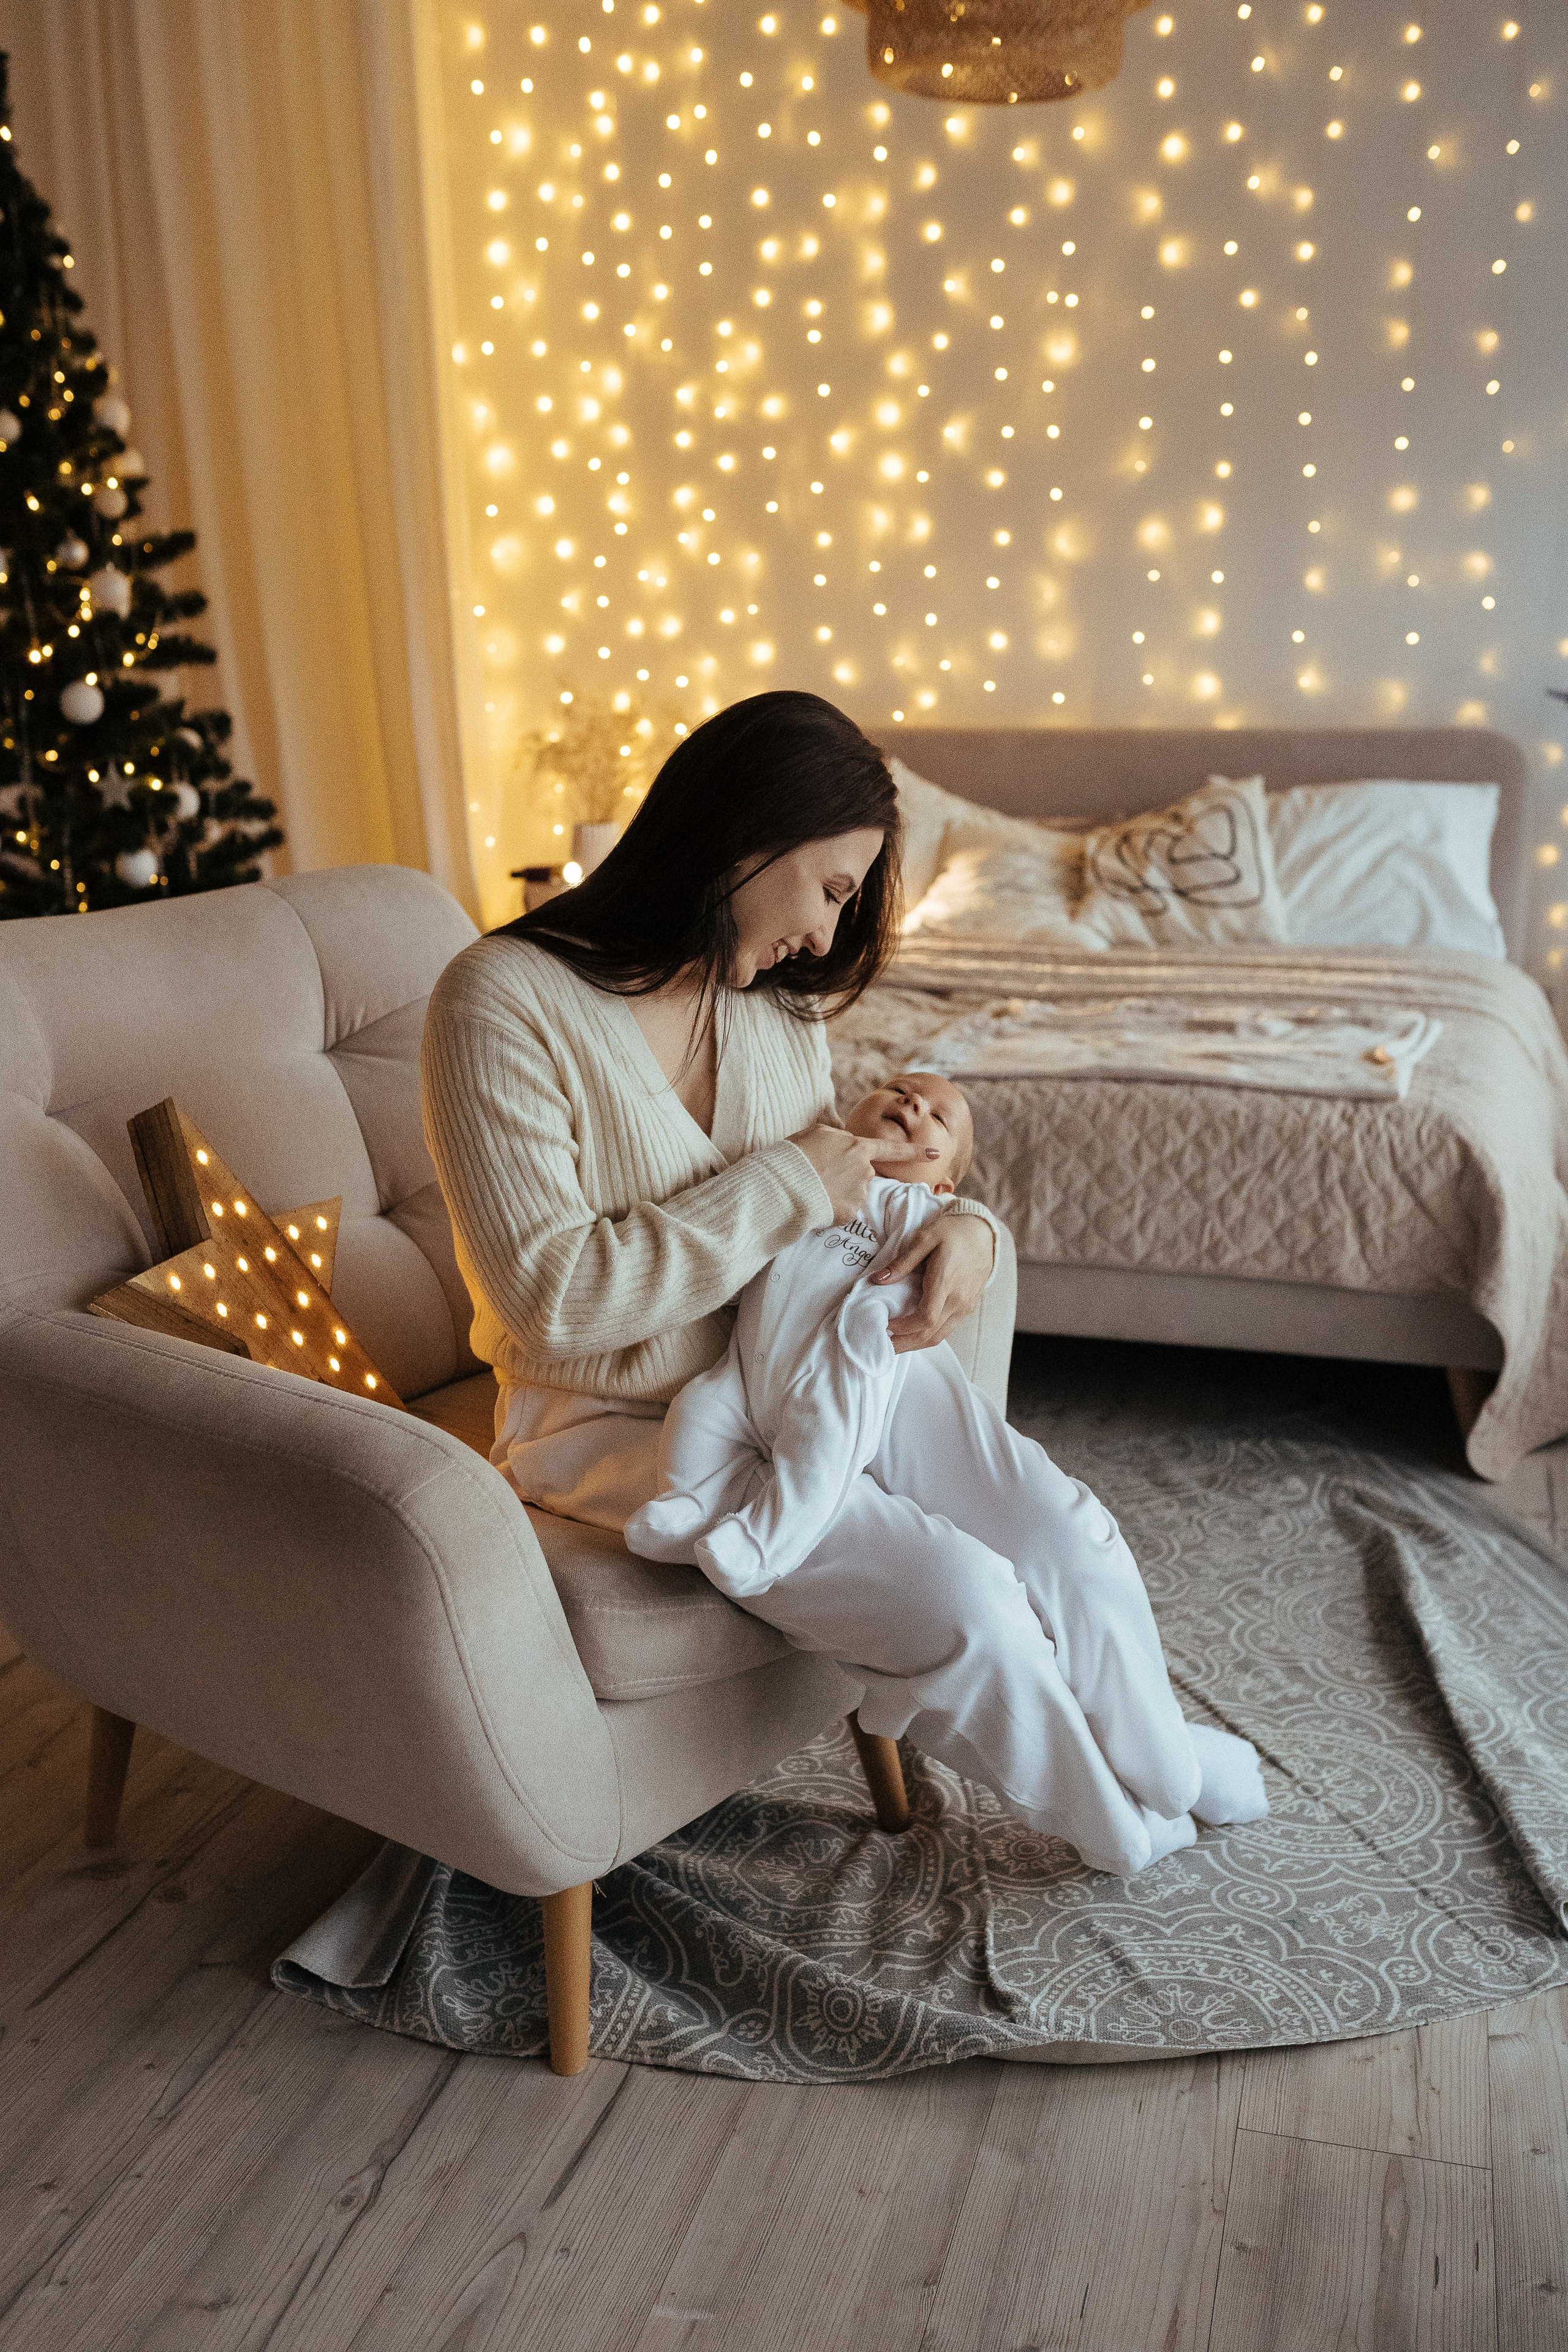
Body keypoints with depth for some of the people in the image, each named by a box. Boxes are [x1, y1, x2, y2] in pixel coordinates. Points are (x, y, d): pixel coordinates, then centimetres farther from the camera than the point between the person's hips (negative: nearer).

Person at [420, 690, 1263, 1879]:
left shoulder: (772, 998, 2)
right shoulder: (503, 1001, -21)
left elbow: (833, 1181, 14)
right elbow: (549, 1297, -26)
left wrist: (963, 1225, -10)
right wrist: (787, 1188, -22)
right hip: (626, 1422, -6)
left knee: (1067, 1537, -5)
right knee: (959, 1602, -20)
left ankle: (1154, 1757, 28)